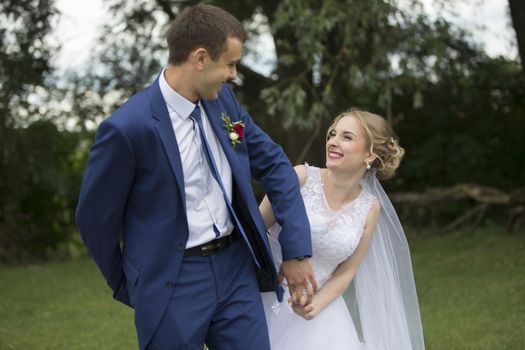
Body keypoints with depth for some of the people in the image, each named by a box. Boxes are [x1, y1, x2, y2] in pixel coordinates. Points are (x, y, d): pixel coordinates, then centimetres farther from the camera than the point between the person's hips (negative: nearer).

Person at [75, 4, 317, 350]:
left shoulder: (223, 98, 1)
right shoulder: (128, 128, -19)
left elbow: (274, 164, 9)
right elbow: (95, 218, -8)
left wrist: (297, 250, 2)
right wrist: (128, 286, 6)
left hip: (237, 268, 5)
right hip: (173, 282, -5)